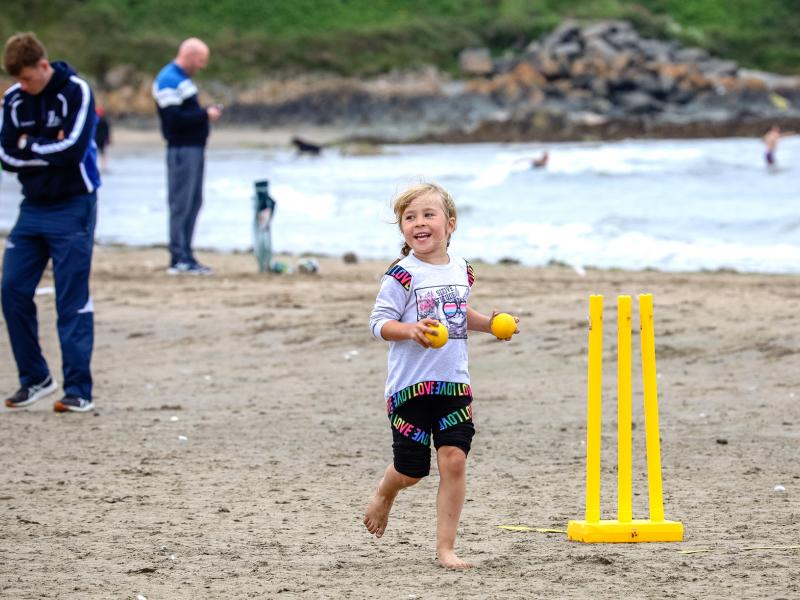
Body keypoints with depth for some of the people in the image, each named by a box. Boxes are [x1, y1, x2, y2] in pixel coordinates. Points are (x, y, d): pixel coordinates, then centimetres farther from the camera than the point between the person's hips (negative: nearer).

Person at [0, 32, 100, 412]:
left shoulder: (76, 92, -10)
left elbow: (74, 147, -20)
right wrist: (49, 150, -12)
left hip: (72, 207, -5)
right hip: (33, 207, 6)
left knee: (73, 301, -6)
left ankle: (79, 391, -3)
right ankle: (35, 378, 15)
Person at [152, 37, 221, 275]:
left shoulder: (183, 79, 19)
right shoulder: (169, 81, -13)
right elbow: (174, 119, -21)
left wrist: (207, 112, 6)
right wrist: (205, 115, -15)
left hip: (194, 147, 10)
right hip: (182, 149, -10)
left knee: (193, 202, 12)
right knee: (181, 203, -8)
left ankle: (184, 255, 16)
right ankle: (179, 258, -6)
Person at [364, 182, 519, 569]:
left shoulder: (461, 271, 9)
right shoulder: (403, 275, -9)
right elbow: (378, 323, -11)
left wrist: (489, 324, 10)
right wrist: (411, 330, -28)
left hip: (454, 383, 4)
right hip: (410, 386, -4)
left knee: (454, 460, -9)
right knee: (411, 470, 3)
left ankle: (445, 548, -2)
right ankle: (384, 495, 40)